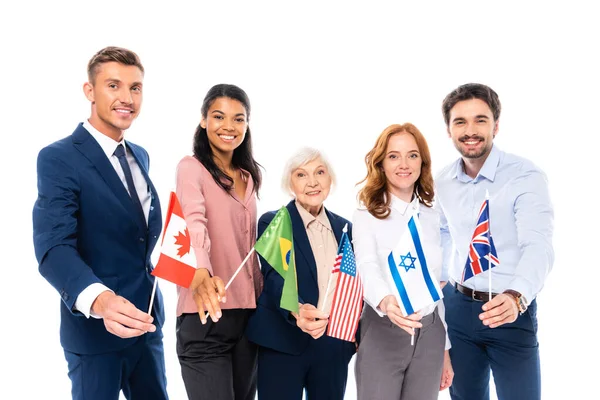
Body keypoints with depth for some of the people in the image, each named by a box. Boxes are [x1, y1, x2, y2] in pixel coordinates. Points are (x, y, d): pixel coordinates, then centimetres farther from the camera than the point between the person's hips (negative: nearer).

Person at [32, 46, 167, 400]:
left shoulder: (140, 156, 9)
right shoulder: (59, 158, -14)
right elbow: (53, 248, -26)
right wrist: (99, 299, -41)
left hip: (148, 320, 7)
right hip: (94, 327, -6)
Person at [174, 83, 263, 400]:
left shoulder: (248, 177, 14)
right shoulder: (191, 167, -6)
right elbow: (194, 222, -25)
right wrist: (201, 274, -43)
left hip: (247, 313, 7)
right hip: (206, 314, -6)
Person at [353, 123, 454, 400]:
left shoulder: (433, 217, 7)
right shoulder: (366, 216, -6)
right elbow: (368, 268, -23)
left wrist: (445, 348, 12)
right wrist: (385, 301, -45)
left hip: (429, 335, 4)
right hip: (382, 333, -4)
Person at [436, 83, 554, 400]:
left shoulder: (526, 177, -16)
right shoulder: (442, 182, 1)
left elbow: (538, 246, -28)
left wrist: (516, 297, -45)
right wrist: (442, 283, 10)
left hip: (511, 310, -5)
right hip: (457, 307, 5)